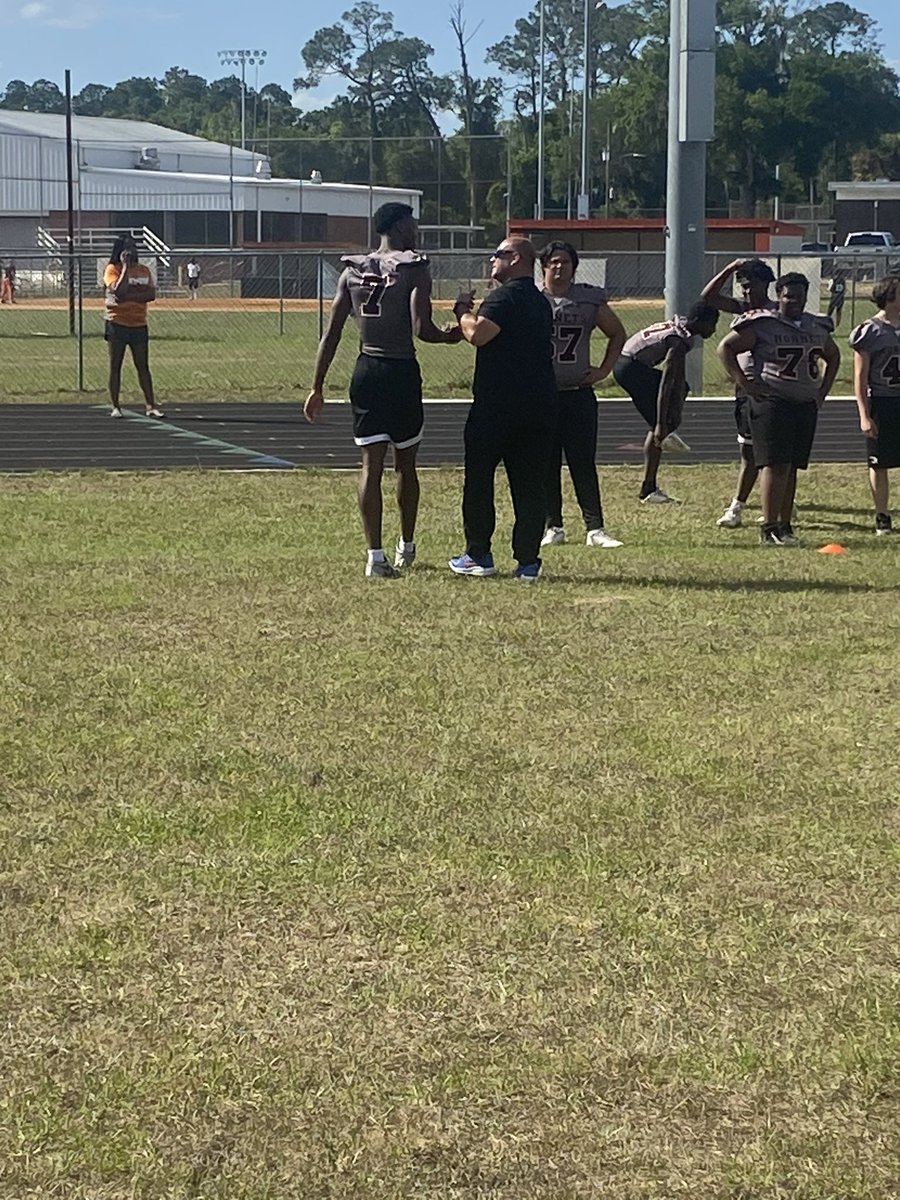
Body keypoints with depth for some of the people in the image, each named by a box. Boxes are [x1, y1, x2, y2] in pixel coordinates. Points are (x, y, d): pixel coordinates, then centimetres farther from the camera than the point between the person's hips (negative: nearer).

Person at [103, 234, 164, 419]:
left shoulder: (144, 270, 10)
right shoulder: (112, 269, -3)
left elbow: (151, 294, -3)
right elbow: (118, 290, -21)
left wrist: (129, 296, -15)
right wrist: (126, 266, -16)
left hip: (139, 324, 4)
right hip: (117, 323, -4)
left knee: (143, 367, 3)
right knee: (115, 367, 0)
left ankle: (150, 406, 2)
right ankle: (115, 407, 5)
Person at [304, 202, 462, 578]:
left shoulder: (352, 271, 6)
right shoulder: (415, 269, -8)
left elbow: (331, 333, 4)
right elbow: (422, 329, -18)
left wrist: (317, 387, 7)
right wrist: (449, 336, 4)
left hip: (366, 371, 3)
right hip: (402, 372, -3)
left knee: (371, 464, 3)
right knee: (405, 464, 14)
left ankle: (375, 555, -5)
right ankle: (406, 547, 29)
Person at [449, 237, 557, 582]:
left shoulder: (504, 296, -11)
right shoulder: (541, 302, 18)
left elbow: (477, 334, -24)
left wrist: (463, 310, -4)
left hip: (496, 406, -7)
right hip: (539, 407, 7)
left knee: (478, 479, 5)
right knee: (530, 485, 6)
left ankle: (478, 555, 8)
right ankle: (528, 561, 3)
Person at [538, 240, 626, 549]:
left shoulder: (590, 300, 4)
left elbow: (617, 333, 18)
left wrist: (605, 369, 8)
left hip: (579, 394, 0)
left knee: (584, 464, -1)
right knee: (547, 465, 4)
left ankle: (595, 528, 1)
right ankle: (553, 526, 12)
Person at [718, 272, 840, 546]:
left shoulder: (818, 328, 13)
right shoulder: (762, 325, -5)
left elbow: (833, 356, 30)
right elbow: (725, 348, -4)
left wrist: (823, 390, 18)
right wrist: (744, 383, -11)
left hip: (806, 404, 6)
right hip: (771, 400, -6)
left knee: (792, 467, 8)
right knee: (776, 465, -12)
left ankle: (785, 525, 15)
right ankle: (769, 527, -11)